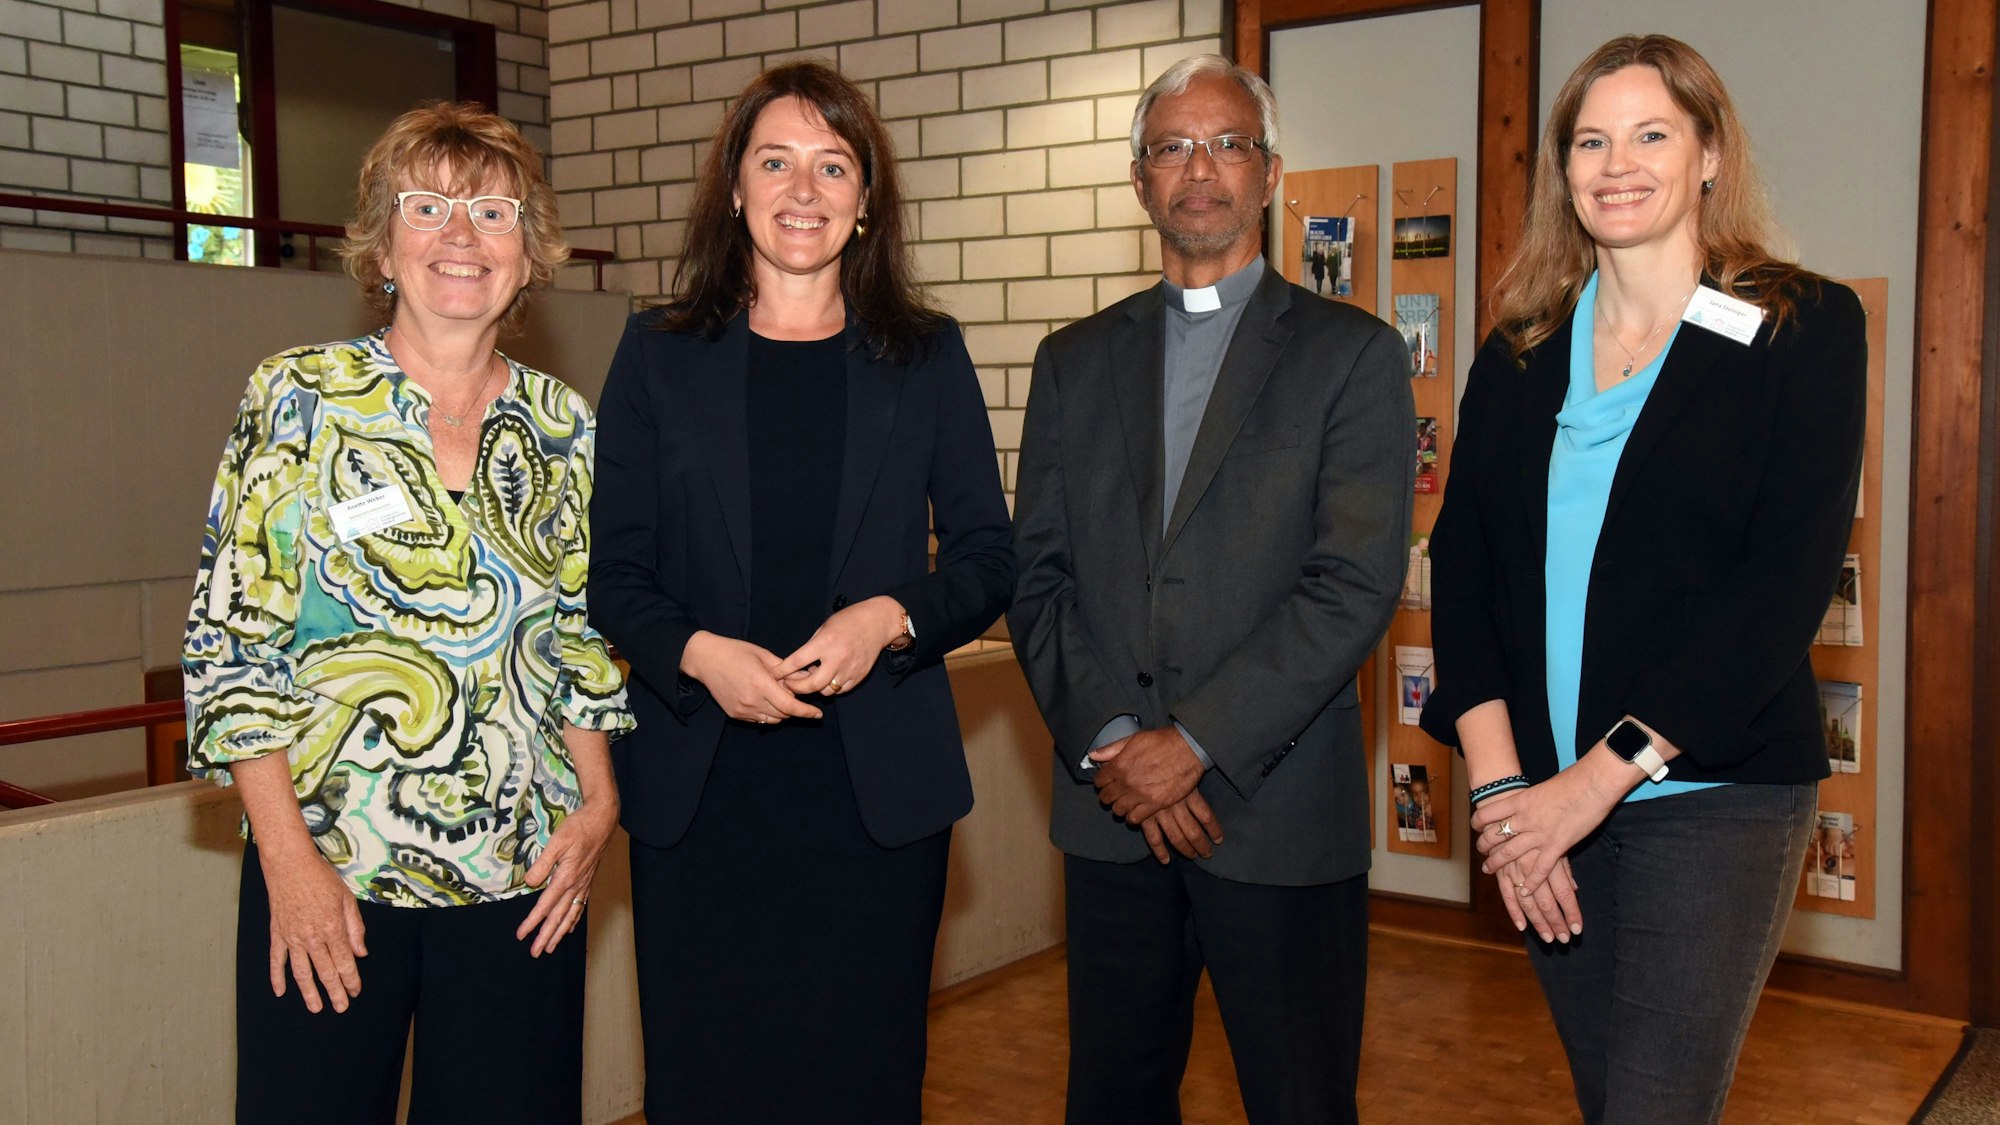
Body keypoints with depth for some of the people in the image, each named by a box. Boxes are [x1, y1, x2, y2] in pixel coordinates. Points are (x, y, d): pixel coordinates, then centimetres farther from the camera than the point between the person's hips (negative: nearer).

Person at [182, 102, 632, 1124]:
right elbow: (228, 638, -5)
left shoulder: (564, 425, 6)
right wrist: (287, 855, -11)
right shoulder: (298, 399, -3)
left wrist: (599, 802, 0)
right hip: (326, 872, -2)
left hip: (524, 882, 3)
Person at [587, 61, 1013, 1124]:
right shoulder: (659, 355, 6)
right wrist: (696, 654, -15)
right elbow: (614, 570, 5)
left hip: (876, 786, 0)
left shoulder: (926, 356, 6)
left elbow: (987, 558, 6)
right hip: (699, 788, 0)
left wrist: (891, 620, -13)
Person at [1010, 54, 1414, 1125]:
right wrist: (1108, 743, -8)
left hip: (1280, 810, -3)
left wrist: (1197, 743, -15)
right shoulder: (1076, 360, 11)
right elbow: (1036, 576, 6)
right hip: (1112, 809, 3)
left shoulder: (1354, 354, 0)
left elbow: (1355, 584, -10)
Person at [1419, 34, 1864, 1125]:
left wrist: (1604, 773, -17)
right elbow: (1460, 563, 2)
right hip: (1540, 795, 4)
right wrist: (1497, 781, -11)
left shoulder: (1802, 328, -2)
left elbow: (1788, 578, -11)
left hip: (1714, 795, -4)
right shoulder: (1520, 356, 9)